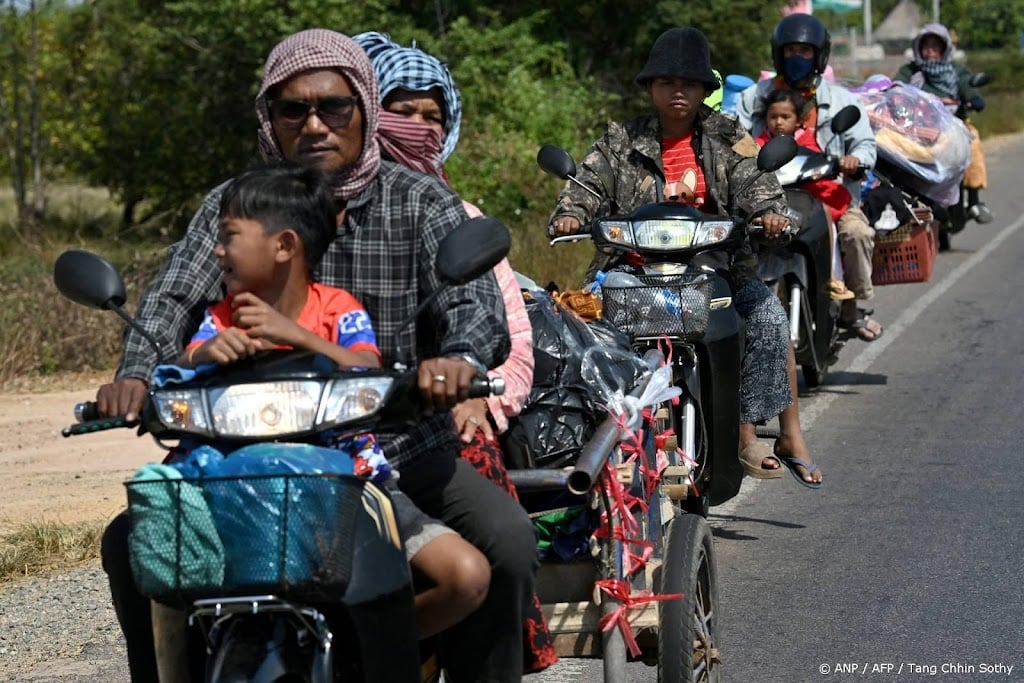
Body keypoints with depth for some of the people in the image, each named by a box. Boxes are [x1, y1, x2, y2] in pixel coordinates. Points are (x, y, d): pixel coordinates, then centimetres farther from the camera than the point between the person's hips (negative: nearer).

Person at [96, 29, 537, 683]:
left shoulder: (422, 203, 2)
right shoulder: (234, 205, 5)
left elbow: (475, 297, -12)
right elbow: (174, 295, -9)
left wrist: (460, 358, -38)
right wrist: (136, 373, -32)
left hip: (404, 449, -1)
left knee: (507, 540, -26)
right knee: (132, 542, -16)